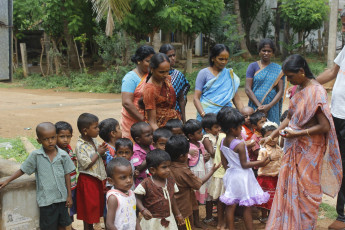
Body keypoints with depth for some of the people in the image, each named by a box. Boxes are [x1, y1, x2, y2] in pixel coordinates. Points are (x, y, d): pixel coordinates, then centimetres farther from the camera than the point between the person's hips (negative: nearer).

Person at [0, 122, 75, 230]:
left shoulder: (63, 155, -5)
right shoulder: (35, 155, -9)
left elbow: (67, 175, 3)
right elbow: (23, 170, 2)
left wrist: (69, 196, 5)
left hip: (62, 197, 2)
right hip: (46, 200, -2)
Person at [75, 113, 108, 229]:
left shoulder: (94, 141, 5)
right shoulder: (80, 146, -19)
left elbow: (101, 158, 14)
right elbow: (86, 165, -23)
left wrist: (103, 153, -8)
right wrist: (98, 153, -18)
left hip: (97, 178, 8)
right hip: (87, 180, -8)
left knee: (97, 204, 17)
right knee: (89, 207, 4)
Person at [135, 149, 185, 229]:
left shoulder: (170, 181, 1)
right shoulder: (146, 184, -16)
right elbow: (138, 198, -11)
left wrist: (178, 214, 17)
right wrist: (143, 210, -27)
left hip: (169, 221, 5)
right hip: (152, 222, -5)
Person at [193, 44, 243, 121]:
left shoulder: (230, 75, 12)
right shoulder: (204, 73, 3)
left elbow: (237, 100, 10)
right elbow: (196, 98, -2)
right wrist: (203, 115, -17)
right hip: (207, 113, -2)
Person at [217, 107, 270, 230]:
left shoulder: (223, 142, 0)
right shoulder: (240, 144, -22)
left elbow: (224, 163, 7)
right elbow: (244, 164, -17)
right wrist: (260, 162, -11)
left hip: (231, 174, 7)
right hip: (242, 176, -7)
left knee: (230, 205, 11)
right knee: (247, 206, 6)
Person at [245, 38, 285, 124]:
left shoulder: (278, 69, 9)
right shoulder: (253, 66, 5)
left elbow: (280, 91, 3)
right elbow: (248, 89, -2)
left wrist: (269, 106, -13)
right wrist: (259, 105, -14)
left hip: (272, 108, 1)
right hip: (255, 107, -1)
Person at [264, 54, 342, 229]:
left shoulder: (316, 92, -18)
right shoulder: (299, 89, 7)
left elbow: (324, 126, -21)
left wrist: (297, 133, -21)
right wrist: (272, 136, 9)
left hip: (309, 150, -7)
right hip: (293, 148, 7)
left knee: (305, 190, 5)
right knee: (289, 188, 12)